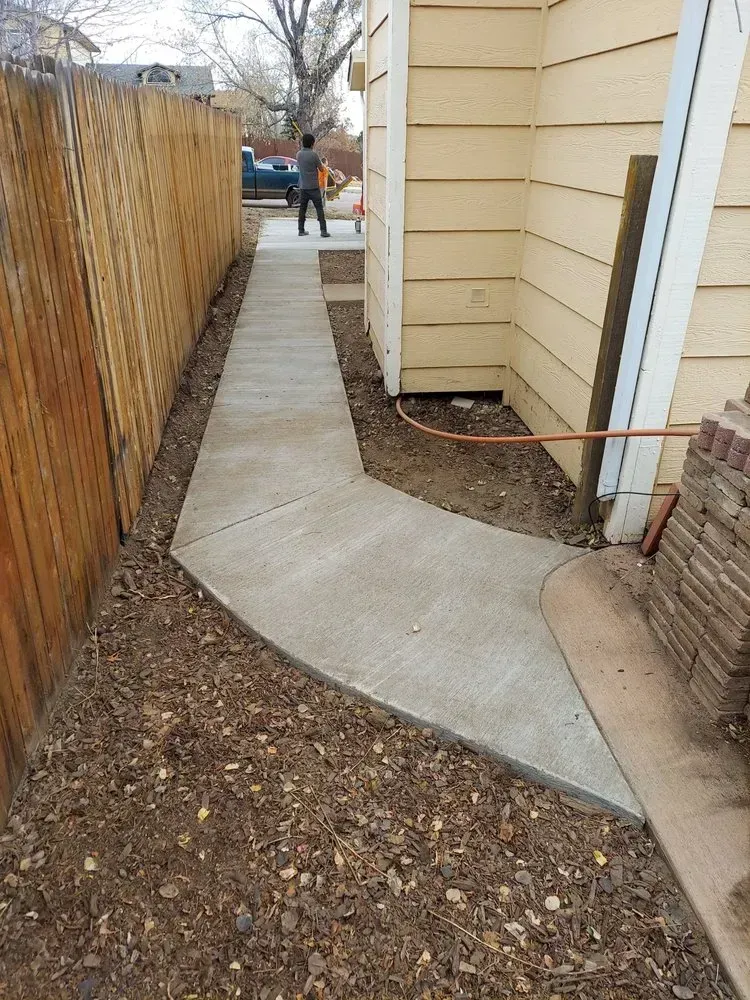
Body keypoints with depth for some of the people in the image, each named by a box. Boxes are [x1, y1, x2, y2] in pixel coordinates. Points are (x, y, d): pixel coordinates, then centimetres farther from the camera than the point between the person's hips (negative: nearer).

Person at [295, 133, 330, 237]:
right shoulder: (313, 154, -12)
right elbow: (321, 168, -3)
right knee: (319, 208, -3)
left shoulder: (299, 154, 5)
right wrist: (320, 161, 14)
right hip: (313, 186, -5)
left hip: (303, 186, 5)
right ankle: (323, 230, -9)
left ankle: (301, 230, 11)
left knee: (302, 208, 10)